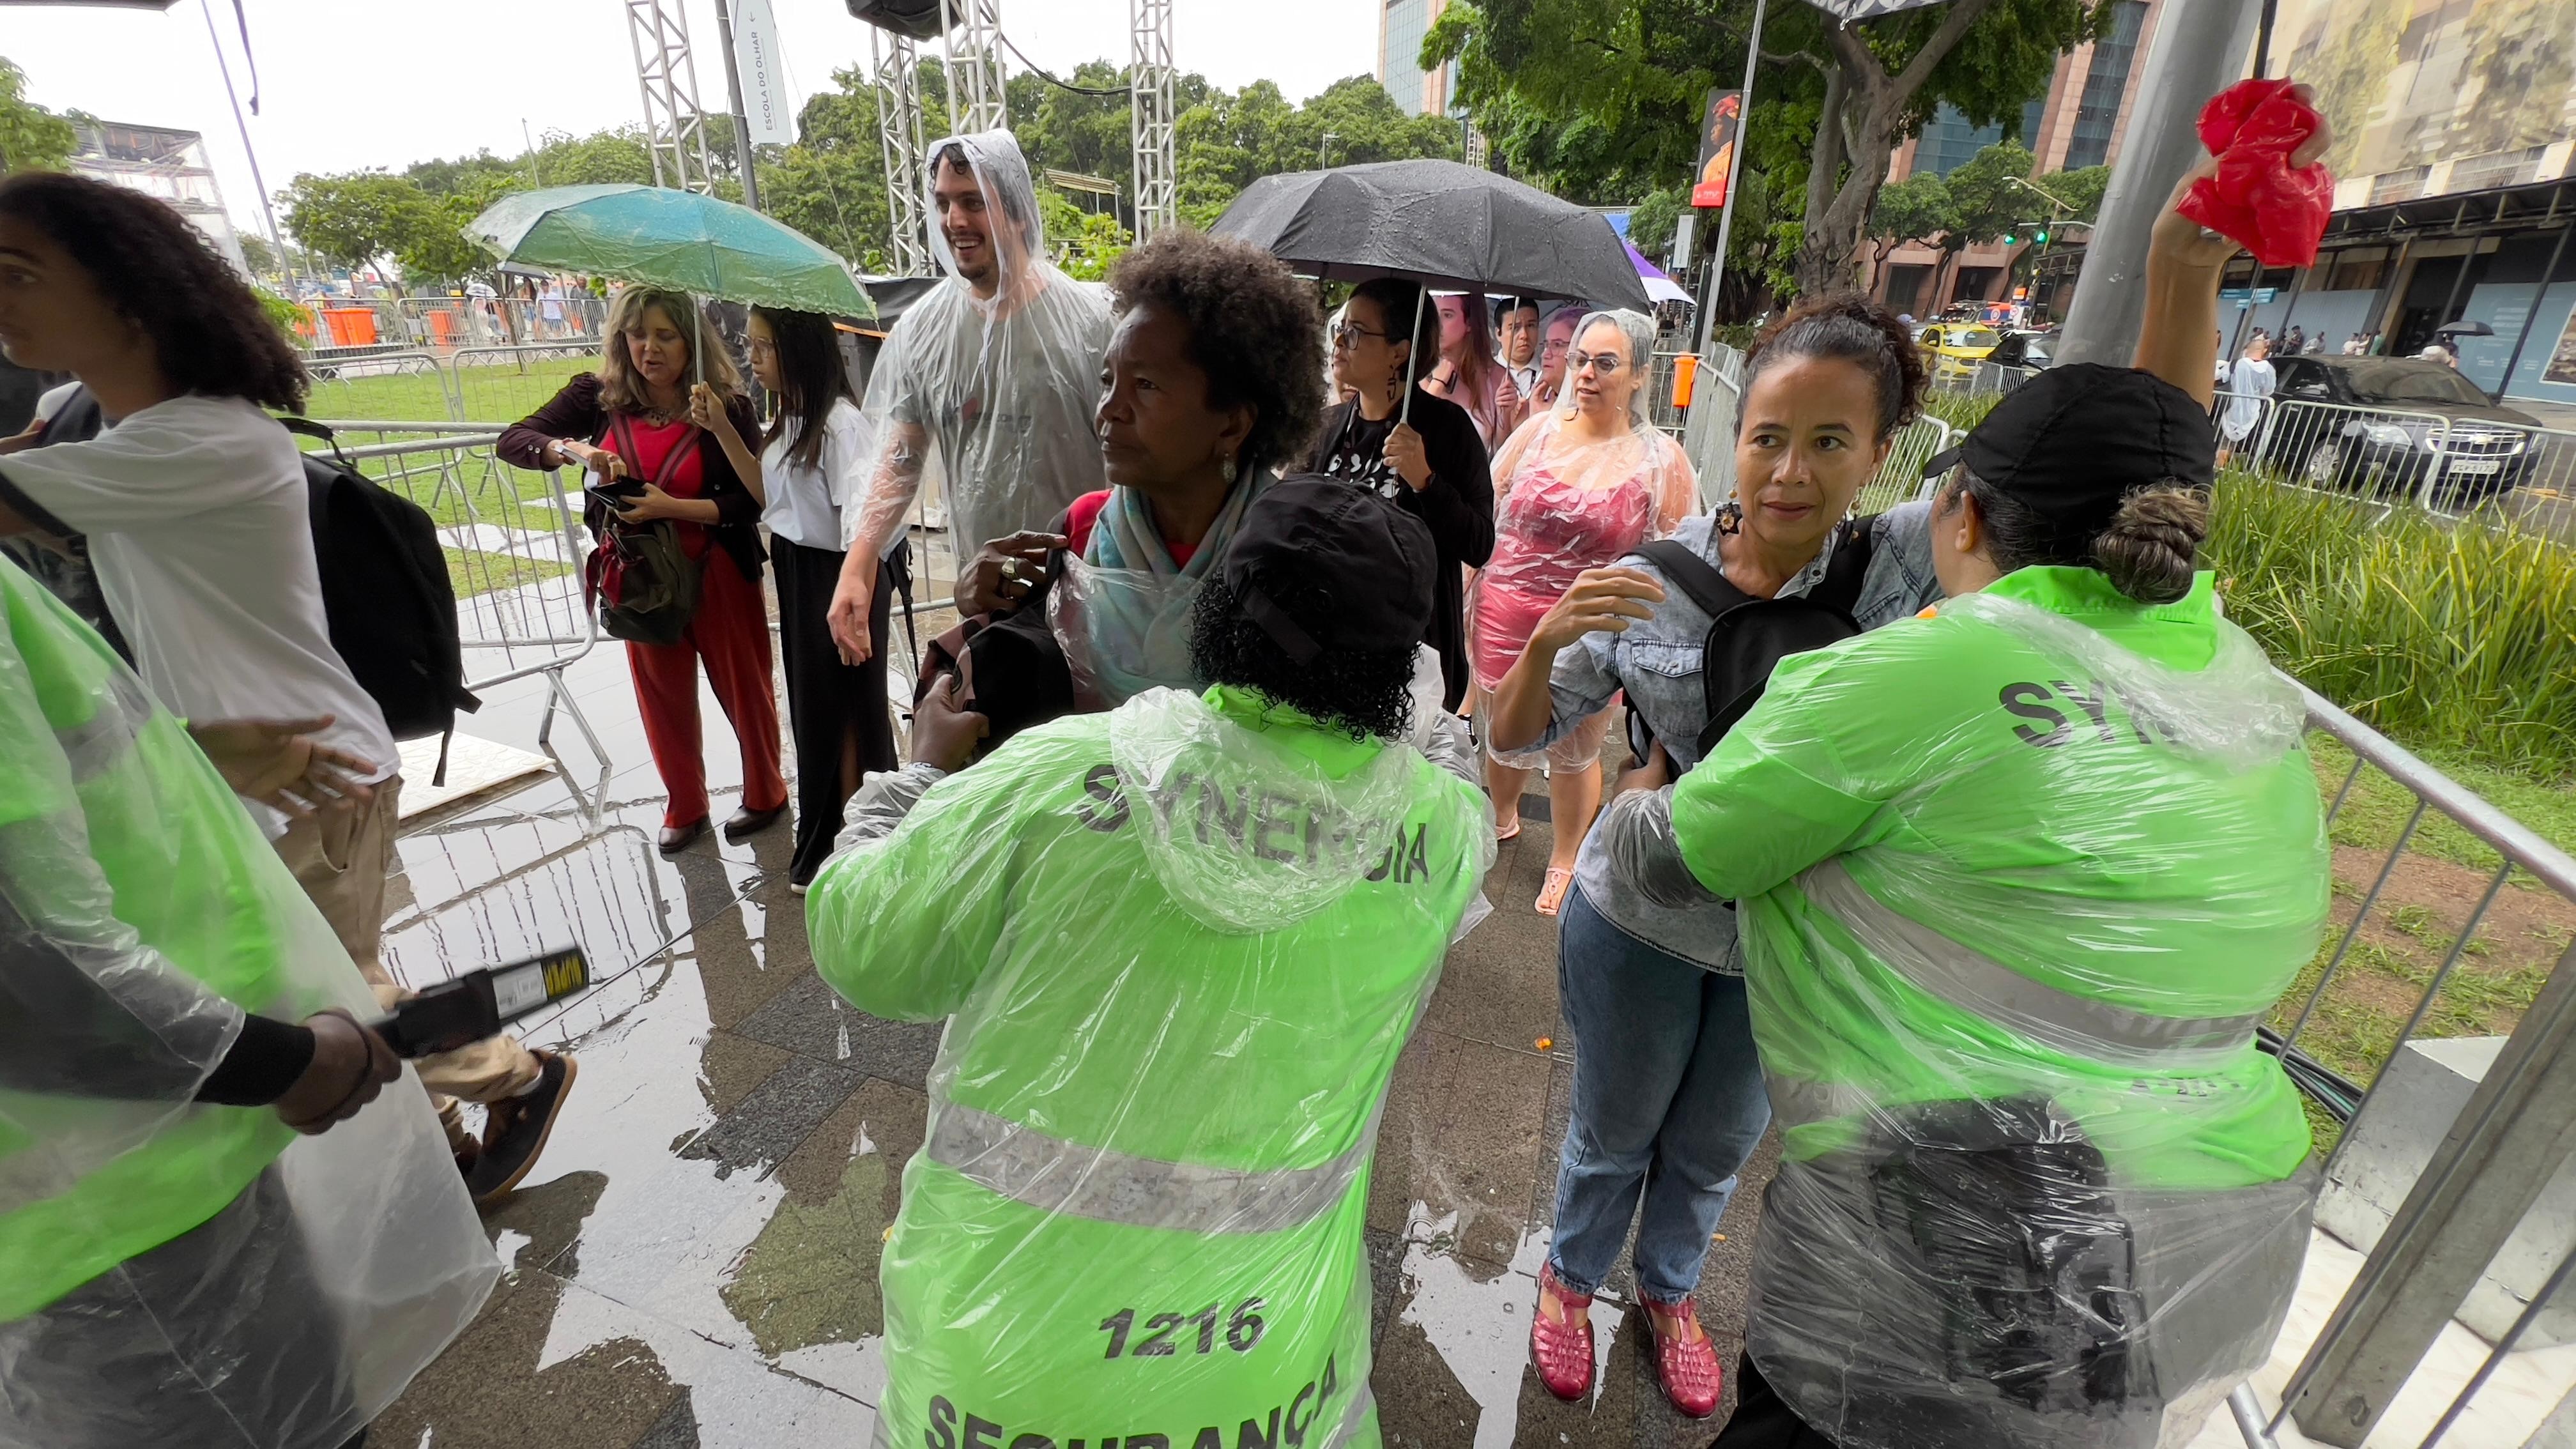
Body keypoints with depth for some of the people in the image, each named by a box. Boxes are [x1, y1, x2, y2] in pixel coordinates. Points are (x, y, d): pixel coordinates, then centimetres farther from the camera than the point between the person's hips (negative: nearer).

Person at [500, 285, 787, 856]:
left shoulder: (726, 406, -12)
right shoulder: (600, 396, -2)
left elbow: (750, 502, -16)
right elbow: (513, 440, -4)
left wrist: (672, 507, -27)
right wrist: (574, 450, -23)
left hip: (717, 572, -4)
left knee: (743, 688, 8)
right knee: (663, 696, 13)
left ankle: (765, 795, 28)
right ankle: (684, 809, 30)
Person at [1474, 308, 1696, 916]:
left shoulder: (1661, 460, -5)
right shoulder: (1538, 430, 1)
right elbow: (1485, 517, 8)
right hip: (1505, 621, 2)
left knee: (1575, 753, 14)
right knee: (1504, 736, 18)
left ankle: (1565, 860, 38)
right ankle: (1502, 819, 48)